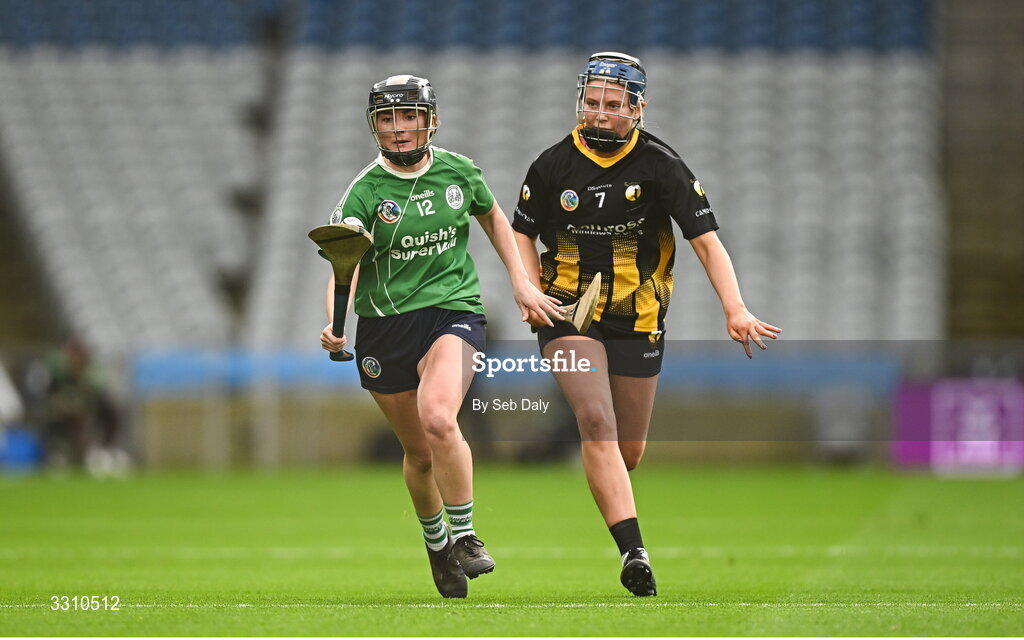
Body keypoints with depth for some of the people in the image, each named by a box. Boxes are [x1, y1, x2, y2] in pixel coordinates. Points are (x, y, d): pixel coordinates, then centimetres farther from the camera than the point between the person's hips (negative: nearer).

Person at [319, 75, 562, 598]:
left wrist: (521, 283, 14)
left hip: (452, 310, -1)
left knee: (438, 418, -28)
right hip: (384, 324, 1)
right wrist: (335, 322, -36)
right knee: (419, 452, 10)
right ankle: (435, 542, 39)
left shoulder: (458, 172, 1)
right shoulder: (364, 193, -8)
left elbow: (492, 217, 21)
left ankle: (465, 537, -13)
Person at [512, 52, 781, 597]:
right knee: (598, 421, -22)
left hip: (637, 322, 1)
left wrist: (735, 310, -20)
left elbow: (705, 239, -8)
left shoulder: (659, 165, -6)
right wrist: (531, 292, -5)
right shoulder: (554, 165, -2)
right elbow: (522, 231, 13)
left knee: (628, 452, 7)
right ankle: (633, 551, -28)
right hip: (568, 314, -1)